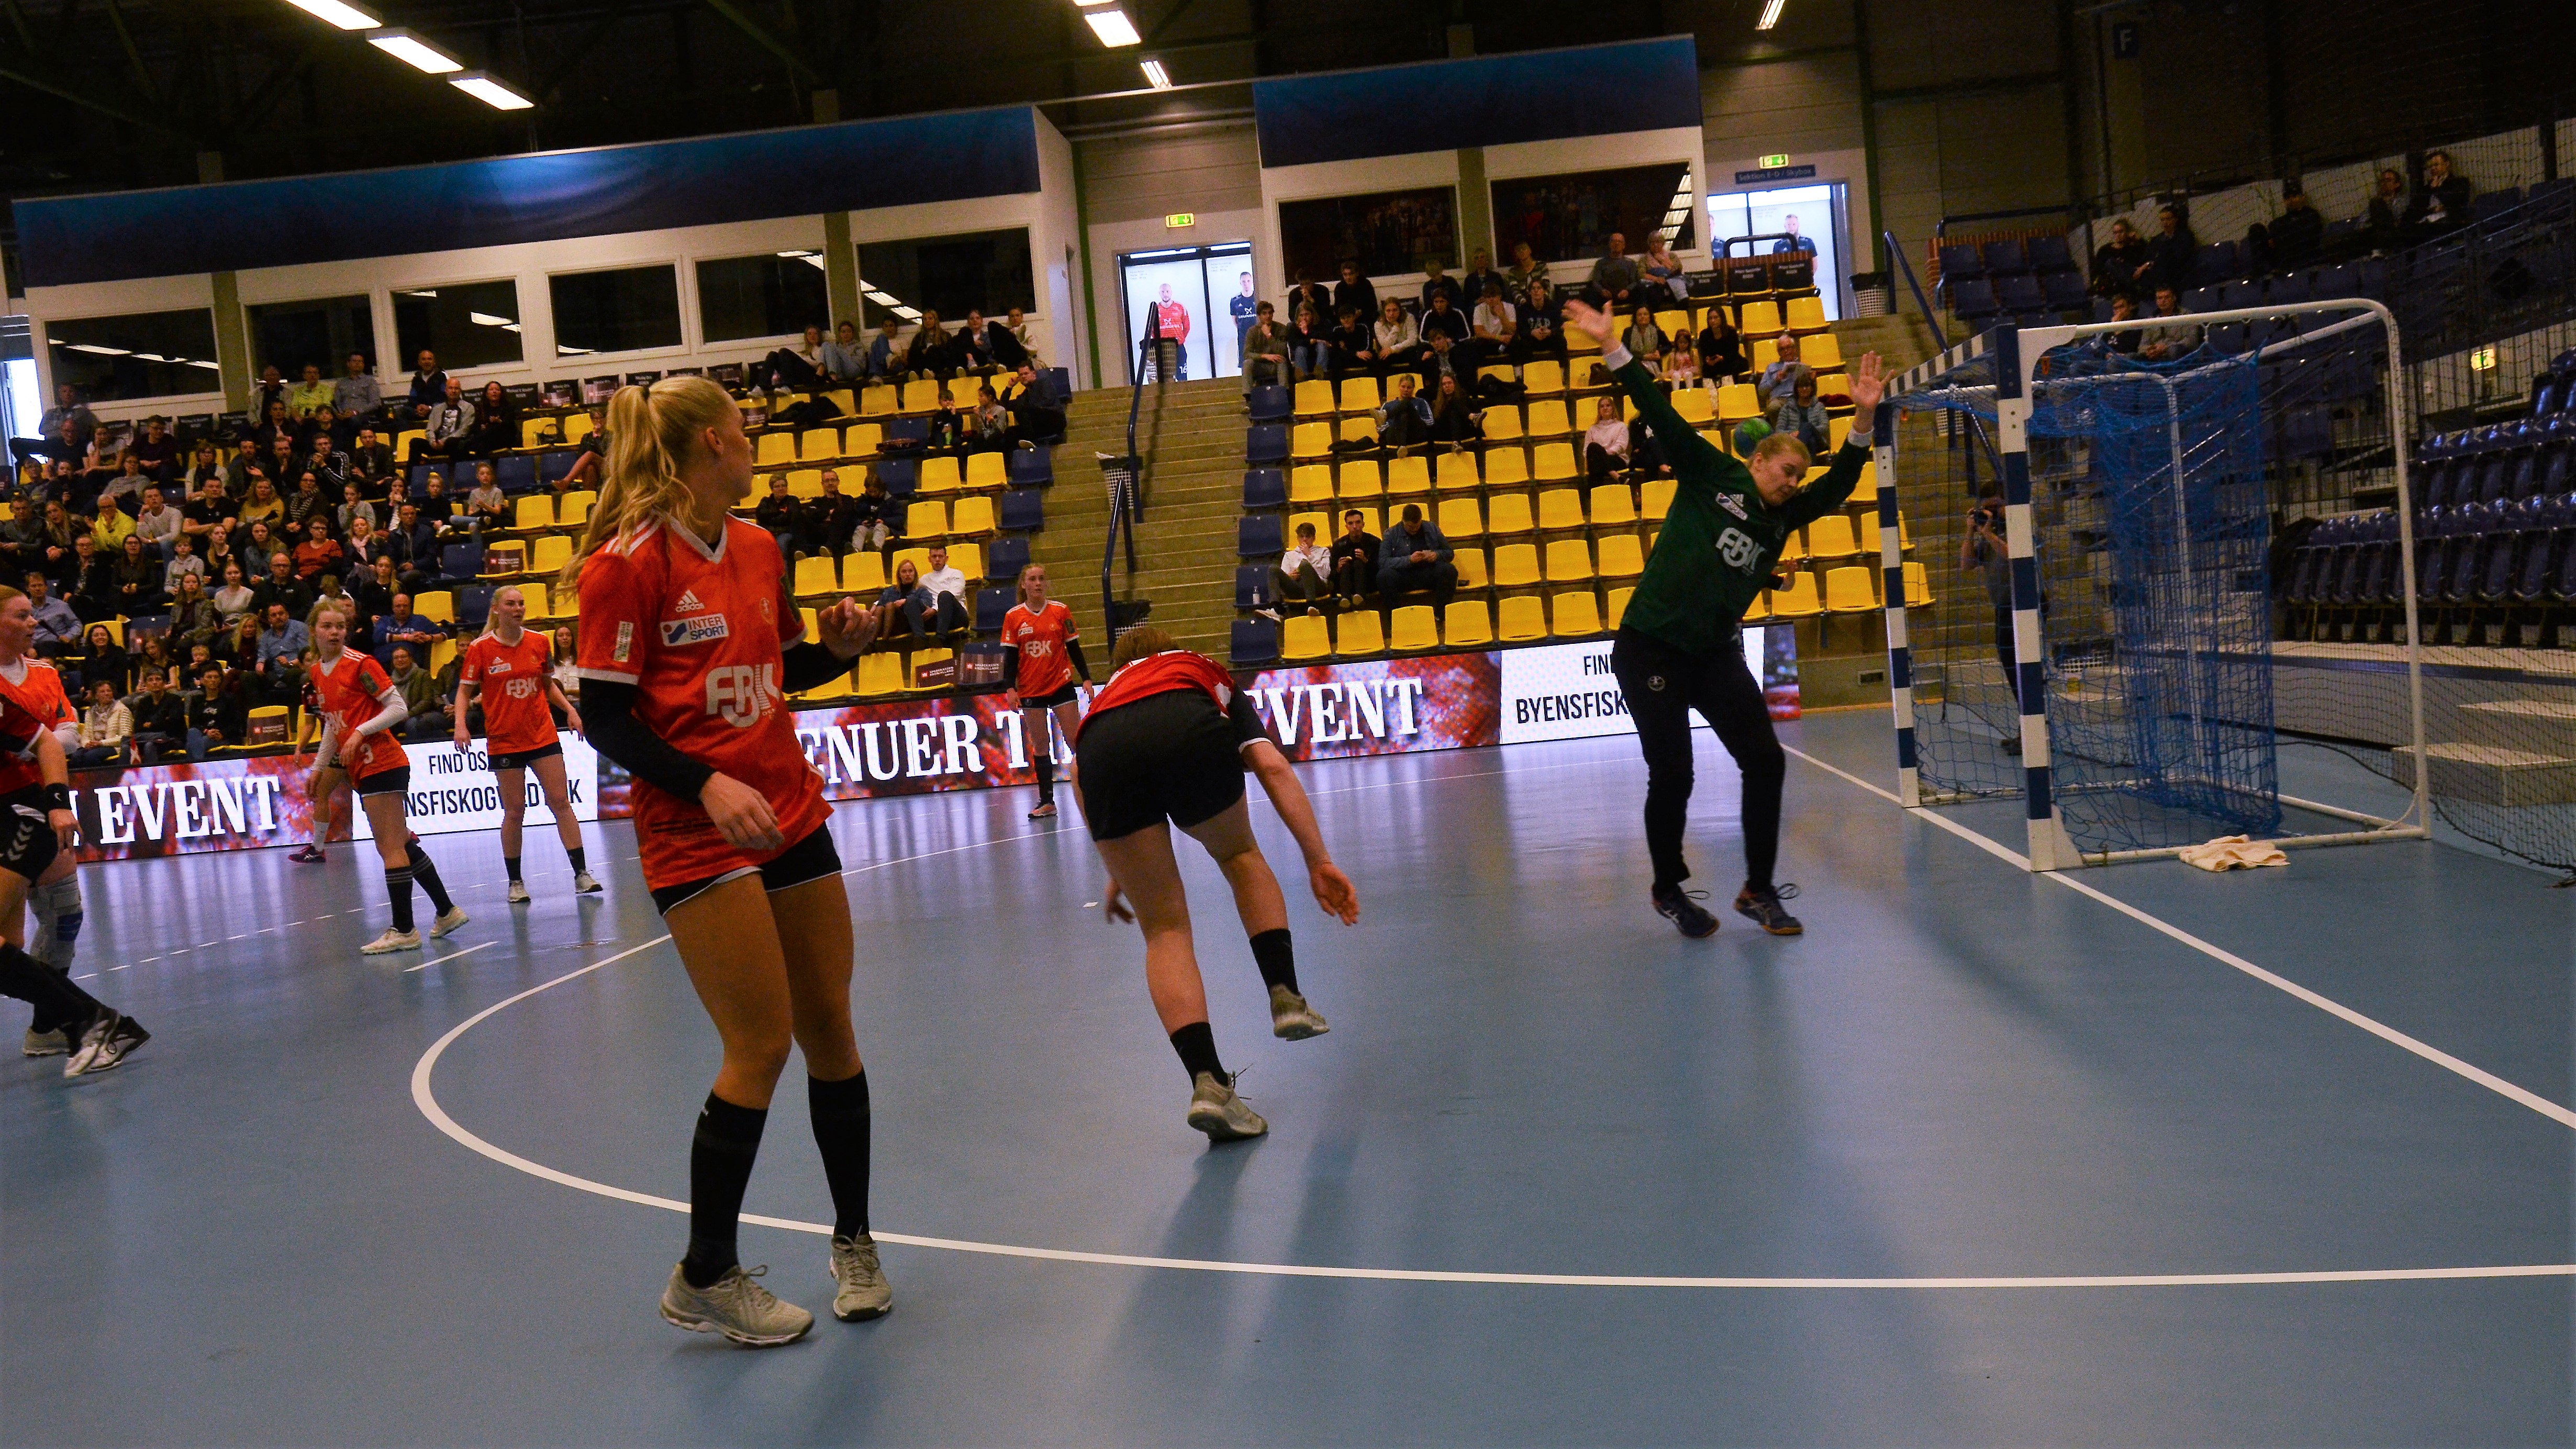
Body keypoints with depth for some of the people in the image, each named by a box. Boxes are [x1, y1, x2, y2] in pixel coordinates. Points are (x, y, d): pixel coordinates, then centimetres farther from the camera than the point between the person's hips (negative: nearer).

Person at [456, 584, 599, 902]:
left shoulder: (540, 643, 3)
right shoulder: (480, 648, -5)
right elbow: (464, 691, 1)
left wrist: (570, 710, 3)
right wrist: (460, 724, -14)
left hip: (543, 735, 2)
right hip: (504, 741, -2)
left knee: (560, 801, -1)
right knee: (514, 810, 1)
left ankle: (581, 874, 0)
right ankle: (515, 882, 14)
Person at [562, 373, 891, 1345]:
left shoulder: (759, 550, 9)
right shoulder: (627, 564, -12)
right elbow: (603, 718, -13)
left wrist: (838, 647, 1)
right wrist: (707, 784, -25)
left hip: (790, 816, 7)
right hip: (696, 835, -7)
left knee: (830, 1028, 8)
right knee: (761, 1046, -7)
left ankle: (853, 1239, 25)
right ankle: (704, 1279, 10)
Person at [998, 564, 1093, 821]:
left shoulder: (1060, 611, -1)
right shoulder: (1013, 616, 0)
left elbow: (1074, 648, 2)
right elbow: (1011, 656, 1)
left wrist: (1086, 678, -6)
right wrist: (1011, 688, -8)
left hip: (1061, 685, -1)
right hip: (1031, 691, 1)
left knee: (1076, 740, -4)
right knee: (1040, 746, 5)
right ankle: (1047, 801, 10)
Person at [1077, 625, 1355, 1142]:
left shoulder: (1106, 695, 44)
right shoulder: (1212, 677, 40)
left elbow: (1081, 771, 24)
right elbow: (1273, 768, 22)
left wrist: (1119, 874, 28)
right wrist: (1319, 860, 18)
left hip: (1101, 753, 1)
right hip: (1191, 734, -1)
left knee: (1165, 930, 13)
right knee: (1240, 855, 31)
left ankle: (1208, 1083, 1)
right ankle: (1286, 997, 23)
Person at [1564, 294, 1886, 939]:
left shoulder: (1783, 518, 12)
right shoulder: (1711, 475, -1)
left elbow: (1839, 485, 4)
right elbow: (1662, 415, -8)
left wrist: (1863, 418, -9)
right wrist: (1613, 348, -15)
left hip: (1717, 655, 6)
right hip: (1651, 649, -5)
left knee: (1765, 761, -3)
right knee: (1672, 776, -4)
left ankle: (1758, 889, 13)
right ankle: (1668, 889, 19)